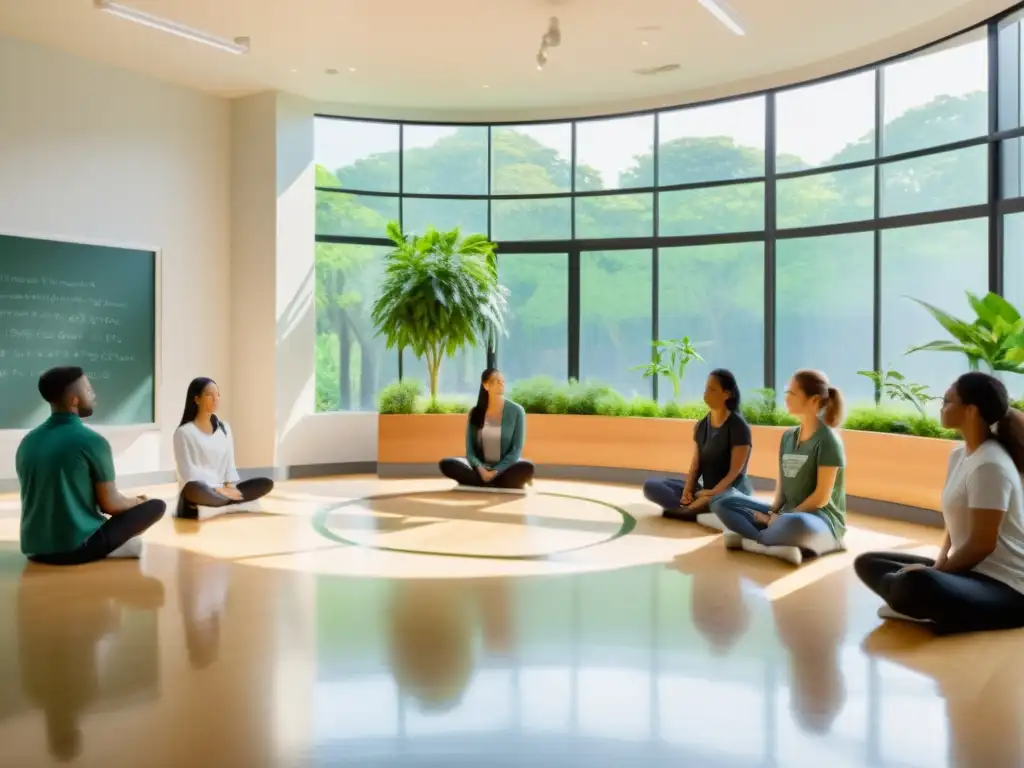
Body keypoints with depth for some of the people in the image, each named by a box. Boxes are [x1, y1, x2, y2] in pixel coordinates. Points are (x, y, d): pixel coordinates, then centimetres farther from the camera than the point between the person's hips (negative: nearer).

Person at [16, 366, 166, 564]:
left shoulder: (27, 442, 5)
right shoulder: (92, 441, -14)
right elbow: (110, 504, -9)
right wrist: (136, 502, 14)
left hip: (35, 549, 7)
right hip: (77, 547, -7)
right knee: (156, 505, 6)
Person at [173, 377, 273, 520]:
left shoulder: (224, 428, 15)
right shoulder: (184, 432, -4)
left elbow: (230, 463, 13)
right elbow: (187, 471, -10)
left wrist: (230, 486, -7)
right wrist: (217, 488, -18)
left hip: (222, 491, 7)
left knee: (266, 483, -13)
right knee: (194, 489, -43)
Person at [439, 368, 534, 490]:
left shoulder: (516, 411, -4)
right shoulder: (475, 412, 3)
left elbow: (516, 449, -8)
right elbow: (470, 448, 0)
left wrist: (496, 471, -20)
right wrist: (479, 468, -20)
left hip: (506, 467, -3)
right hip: (481, 468, 3)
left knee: (527, 468, -35)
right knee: (446, 464, -25)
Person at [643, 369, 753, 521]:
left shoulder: (738, 426, -10)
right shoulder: (701, 426, 9)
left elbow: (735, 472, -14)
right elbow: (695, 466, 7)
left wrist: (712, 495, -22)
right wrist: (687, 490, -12)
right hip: (706, 492, 7)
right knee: (651, 486, -8)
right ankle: (701, 508, -23)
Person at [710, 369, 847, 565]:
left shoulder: (827, 440, -11)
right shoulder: (788, 436, 10)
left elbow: (821, 497, -15)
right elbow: (781, 486, 10)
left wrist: (782, 518, -13)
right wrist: (773, 513, -8)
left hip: (821, 520, -8)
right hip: (787, 514, 8)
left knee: (795, 524, -44)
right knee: (722, 502, -4)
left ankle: (752, 540, -18)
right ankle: (778, 542, -23)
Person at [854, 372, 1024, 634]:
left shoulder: (990, 466, -19)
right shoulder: (959, 454, 9)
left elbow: (982, 544, -19)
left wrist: (935, 572, -11)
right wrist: (938, 566, -1)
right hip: (970, 570, 10)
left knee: (916, 584, -40)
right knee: (868, 563, 10)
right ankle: (922, 608, -12)